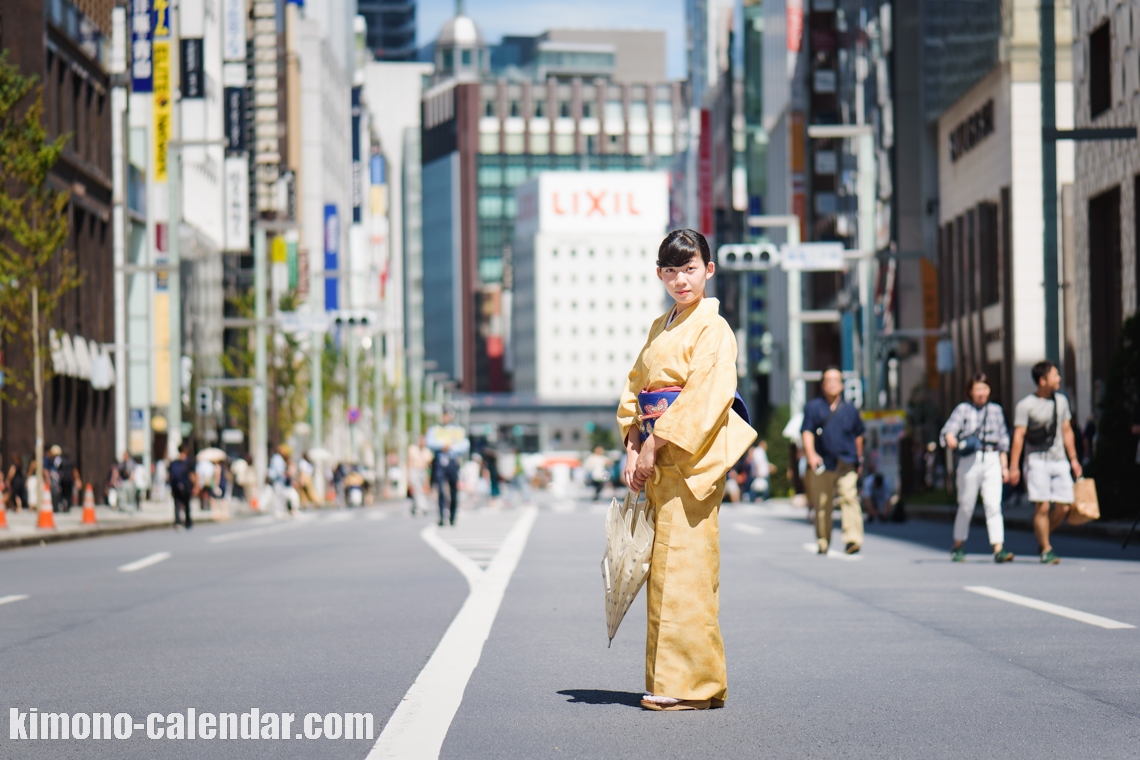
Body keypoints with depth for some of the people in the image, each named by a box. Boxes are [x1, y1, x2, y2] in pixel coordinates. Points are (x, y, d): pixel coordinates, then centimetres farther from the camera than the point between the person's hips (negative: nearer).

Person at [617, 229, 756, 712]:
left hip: (693, 456, -8)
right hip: (658, 456, 8)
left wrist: (655, 444, -15)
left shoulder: (713, 329, -7)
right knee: (666, 565, 8)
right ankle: (669, 679, 13)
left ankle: (692, 683, -7)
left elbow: (705, 398, -16)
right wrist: (633, 448, 2)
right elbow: (635, 387, 16)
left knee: (684, 563, -10)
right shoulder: (660, 328, 18)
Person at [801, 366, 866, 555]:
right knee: (822, 504, 4)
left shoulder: (850, 409, 11)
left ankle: (853, 539, -23)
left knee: (849, 497, -16)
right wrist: (811, 454, -16)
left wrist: (859, 460, 22)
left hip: (847, 464, 0)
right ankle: (822, 542, 17)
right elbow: (807, 432, -1)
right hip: (822, 463, 0)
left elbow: (858, 435, 21)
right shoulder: (813, 407, 7)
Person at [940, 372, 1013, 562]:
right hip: (970, 460, -2)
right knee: (966, 505, 6)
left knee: (993, 504, -10)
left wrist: (1004, 466, 12)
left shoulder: (996, 410, 14)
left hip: (992, 460, 2)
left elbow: (1003, 440, 18)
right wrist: (951, 440, -32)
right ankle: (958, 546, 23)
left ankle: (998, 549, -15)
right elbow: (949, 429, -8)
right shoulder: (962, 409, 5)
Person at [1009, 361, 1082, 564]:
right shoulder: (1025, 405, -6)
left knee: (1064, 506, -3)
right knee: (1042, 506, -11)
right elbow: (1018, 436, -8)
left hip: (1059, 461, 5)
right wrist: (1013, 466, -12)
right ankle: (1046, 549, 1)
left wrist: (1073, 459, 17)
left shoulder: (1061, 401, 13)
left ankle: (1042, 538, 20)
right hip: (1037, 461, -5)